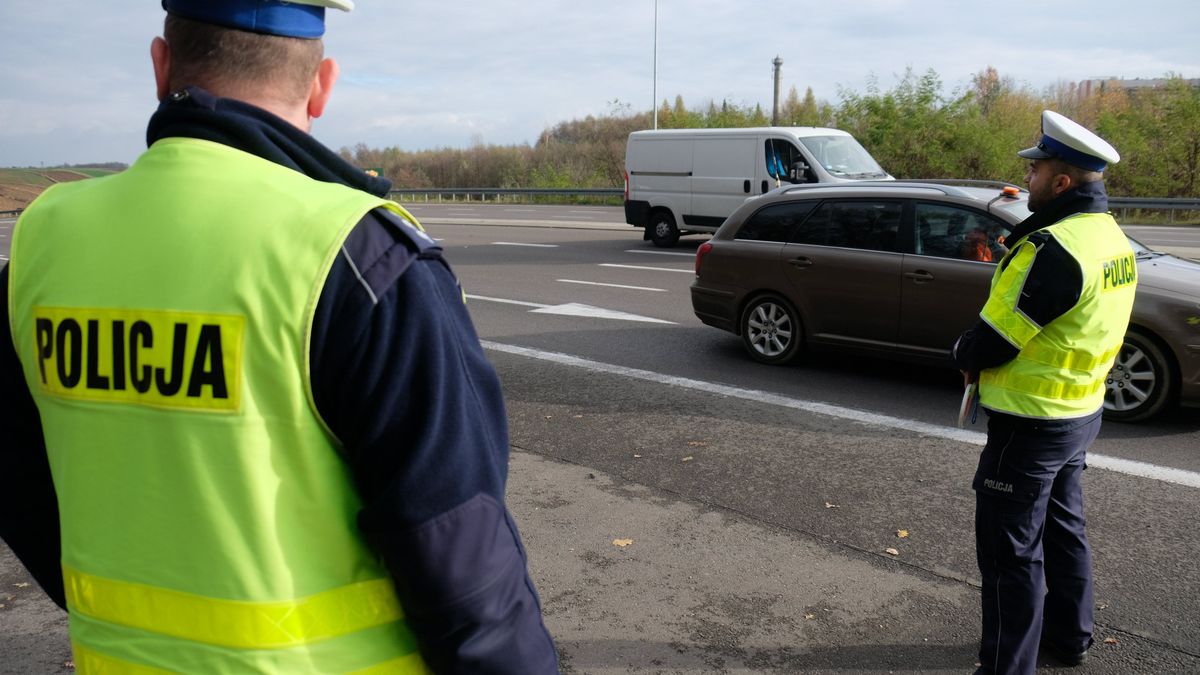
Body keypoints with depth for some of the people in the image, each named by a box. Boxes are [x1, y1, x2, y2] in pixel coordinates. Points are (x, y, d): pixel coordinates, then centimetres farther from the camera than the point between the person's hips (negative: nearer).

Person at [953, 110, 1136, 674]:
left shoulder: (1053, 248, -26)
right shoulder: (1111, 238, 6)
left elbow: (993, 340, -23)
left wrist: (964, 354, -1)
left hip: (1031, 425, -10)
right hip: (1081, 413, 10)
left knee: (1011, 552, 1)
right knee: (1062, 529, 25)